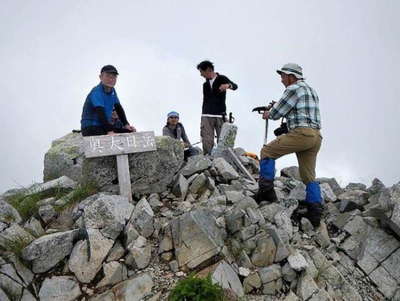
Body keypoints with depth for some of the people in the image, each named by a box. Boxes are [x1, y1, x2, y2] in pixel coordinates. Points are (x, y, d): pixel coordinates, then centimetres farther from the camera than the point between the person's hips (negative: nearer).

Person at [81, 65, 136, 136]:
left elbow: (119, 108, 8)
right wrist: (109, 131, -39)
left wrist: (126, 124, -5)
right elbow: (100, 113, -29)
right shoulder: (96, 92, -18)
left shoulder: (112, 91, 9)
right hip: (90, 128, -8)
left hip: (104, 126, 8)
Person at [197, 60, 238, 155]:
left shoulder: (221, 79, 5)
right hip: (206, 117, 4)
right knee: (207, 142, -8)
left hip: (220, 116, -3)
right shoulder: (205, 84, 19)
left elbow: (235, 86, -11)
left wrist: (228, 85, -34)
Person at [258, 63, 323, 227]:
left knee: (267, 151, 4)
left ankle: (266, 190, -2)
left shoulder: (293, 89, -3)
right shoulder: (311, 90, 26)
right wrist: (276, 108, 34)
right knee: (309, 176, 11)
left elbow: (276, 113, -2)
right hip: (316, 136, 9)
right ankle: (315, 212, 5)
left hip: (300, 133, -9)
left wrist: (268, 114, 20)